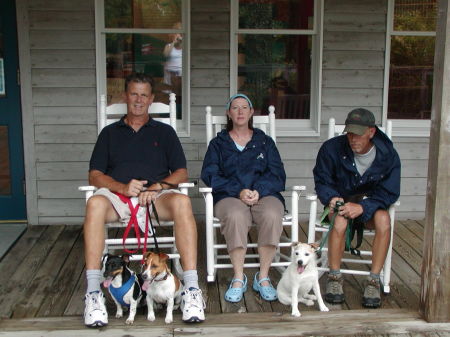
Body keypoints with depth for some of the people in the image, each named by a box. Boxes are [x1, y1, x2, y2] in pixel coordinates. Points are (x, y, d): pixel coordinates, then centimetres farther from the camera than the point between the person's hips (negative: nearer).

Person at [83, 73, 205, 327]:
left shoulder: (164, 132, 22)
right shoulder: (110, 133, 22)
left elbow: (182, 173, 12)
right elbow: (95, 175, 11)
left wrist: (156, 187, -9)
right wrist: (123, 187, -10)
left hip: (157, 197, 0)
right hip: (118, 197, 0)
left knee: (182, 201, -35)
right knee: (95, 203, -35)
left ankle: (192, 289, -38)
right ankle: (93, 293, -35)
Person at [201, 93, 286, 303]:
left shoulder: (265, 141, 21)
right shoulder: (218, 144, 18)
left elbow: (277, 175, 9)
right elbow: (210, 175, 3)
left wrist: (259, 190, -13)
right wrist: (239, 191, -14)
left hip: (264, 194, 1)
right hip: (229, 196, -1)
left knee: (271, 215, -34)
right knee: (235, 215, -37)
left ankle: (263, 277, -22)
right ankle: (238, 279, -27)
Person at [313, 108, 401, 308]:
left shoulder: (388, 155, -12)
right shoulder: (332, 149, -13)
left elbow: (389, 193, -11)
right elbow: (322, 181, -2)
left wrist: (363, 207, -28)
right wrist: (332, 198, -25)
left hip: (370, 203, 1)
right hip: (341, 199, 0)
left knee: (383, 220, -33)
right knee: (339, 221, -36)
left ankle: (374, 281, -22)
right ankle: (334, 278, -19)